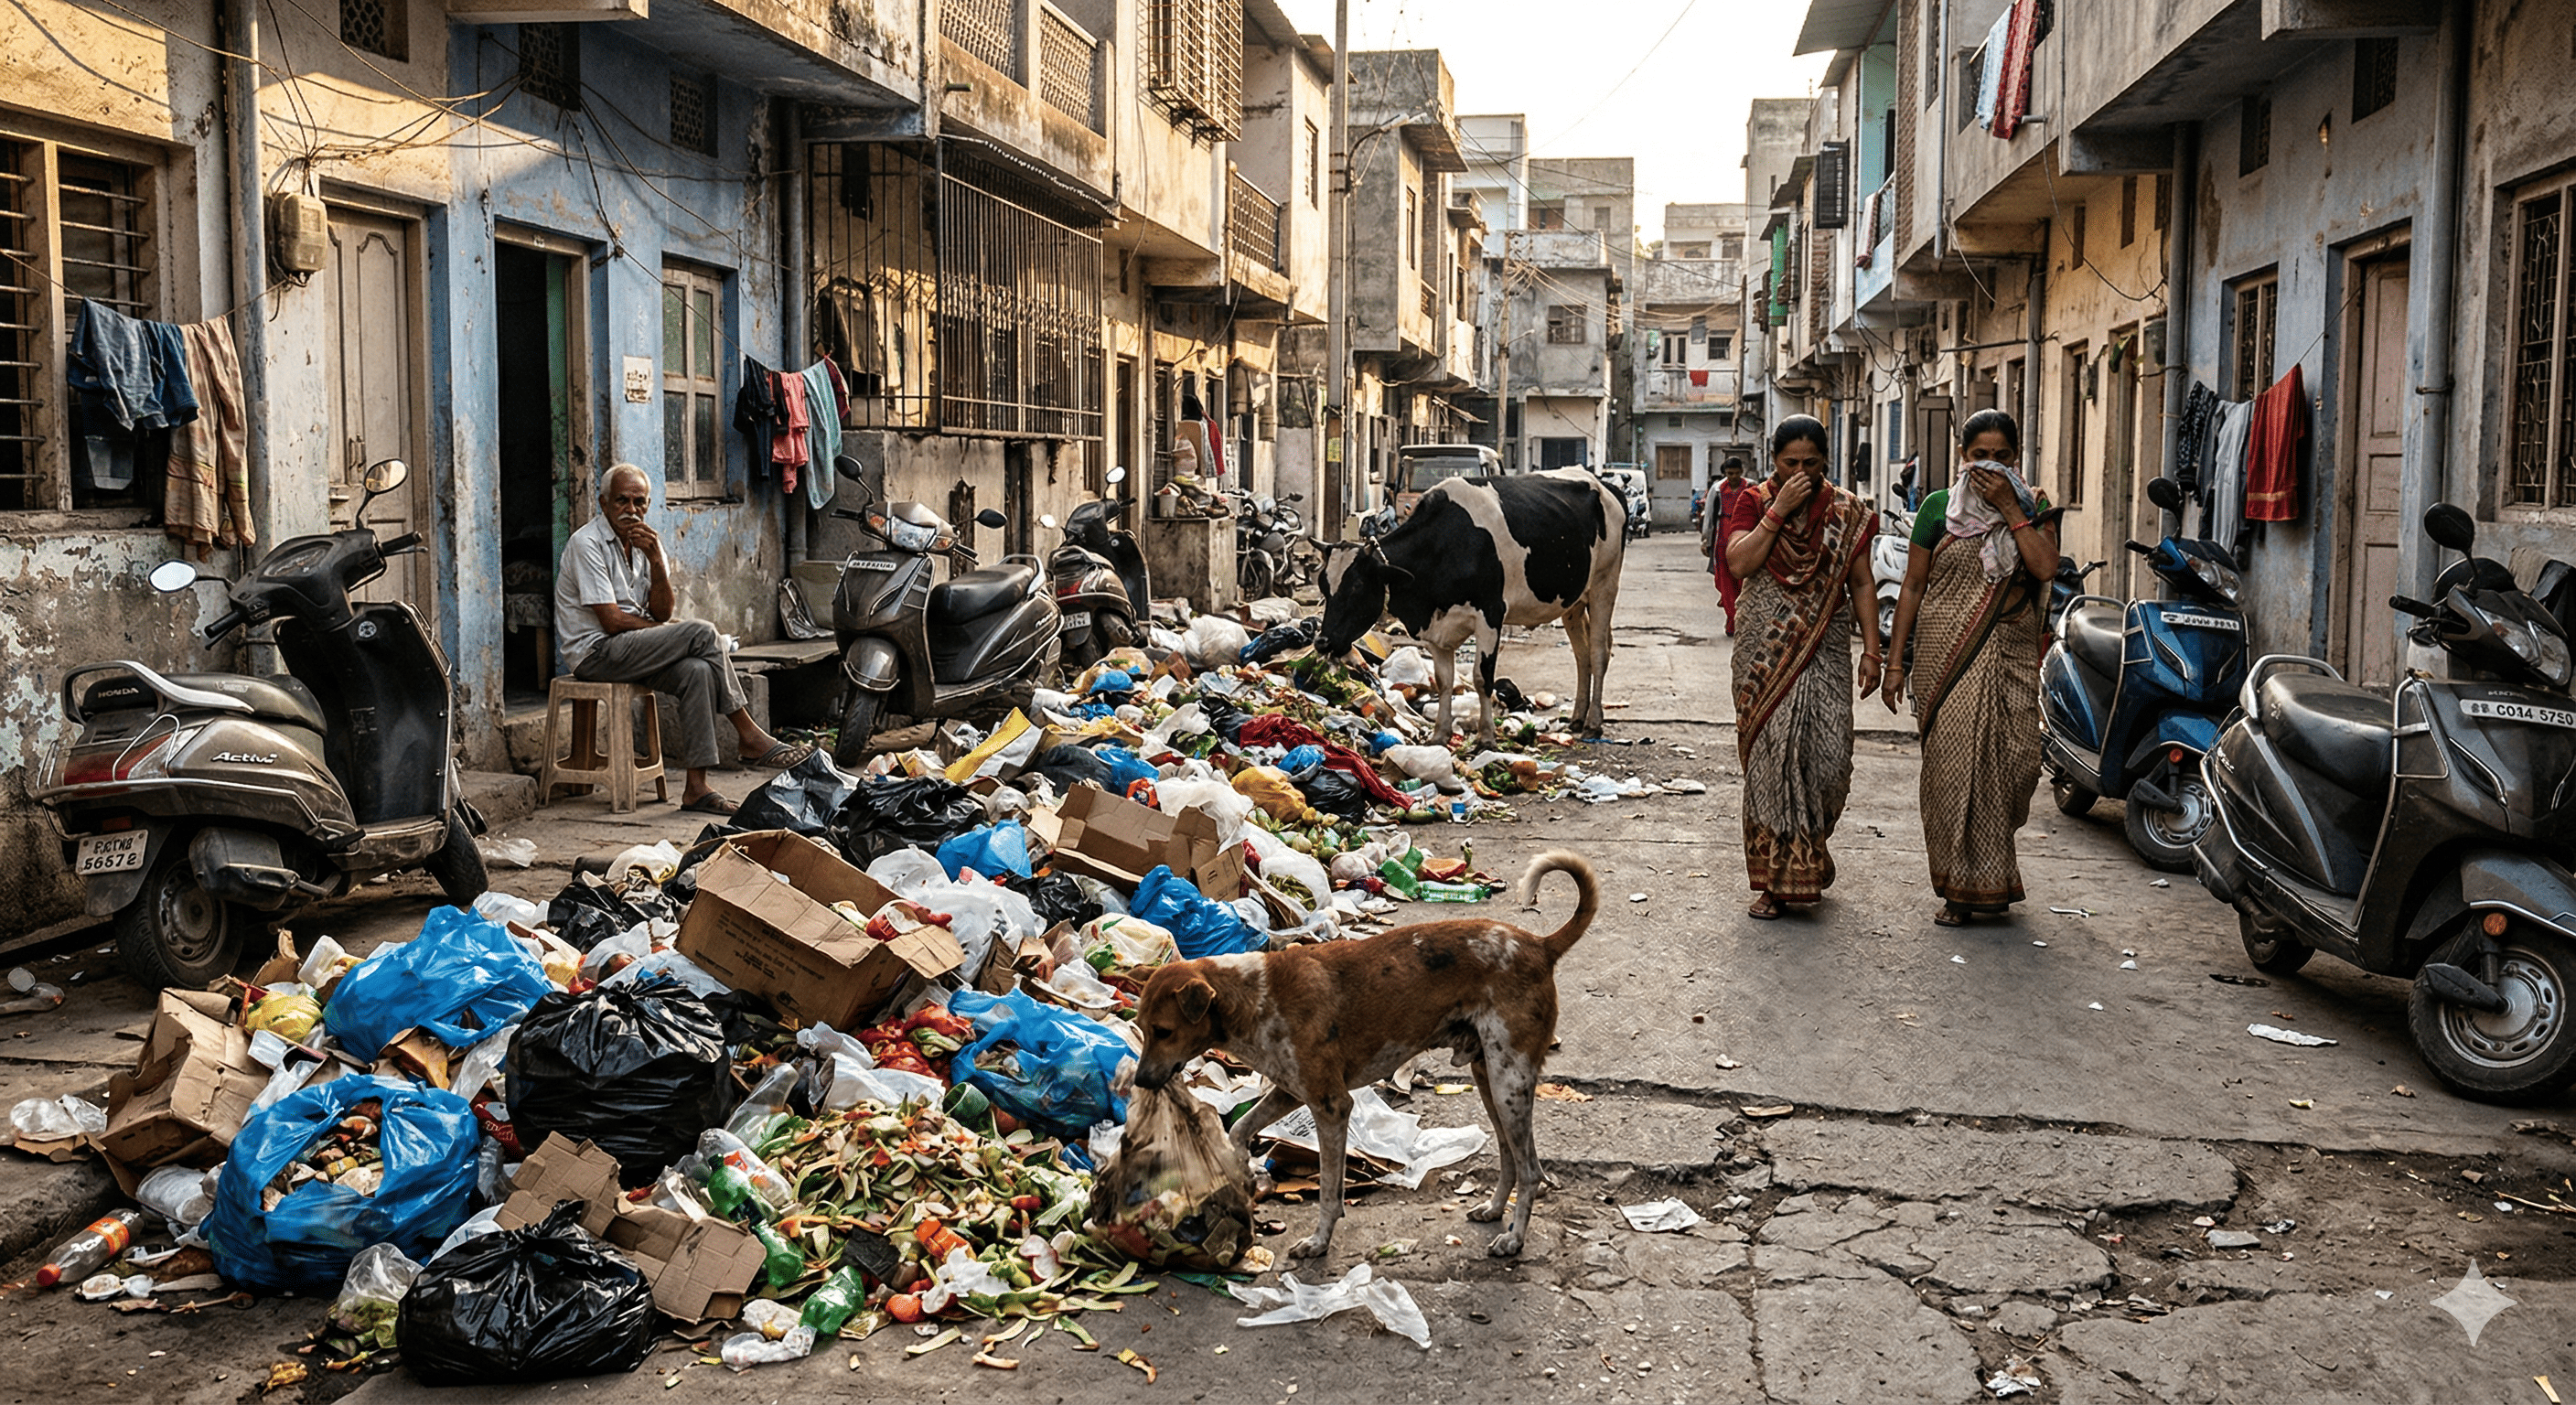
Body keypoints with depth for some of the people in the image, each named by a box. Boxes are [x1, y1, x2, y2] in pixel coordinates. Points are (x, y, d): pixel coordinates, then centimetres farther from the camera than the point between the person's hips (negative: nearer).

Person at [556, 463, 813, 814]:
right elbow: (612, 621, -17)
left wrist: (656, 561, -13)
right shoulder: (587, 543, -11)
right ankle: (750, 737, -13)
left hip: (633, 648, 7)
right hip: (595, 653, -7)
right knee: (702, 633, -22)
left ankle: (696, 787, -24)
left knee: (697, 672, -23)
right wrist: (676, 633, -6)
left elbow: (660, 613, 2)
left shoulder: (644, 542, 13)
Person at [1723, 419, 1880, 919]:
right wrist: (1779, 510, -15)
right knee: (1771, 756, -4)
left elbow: (1861, 584, 8)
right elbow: (1738, 563, -11)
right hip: (1765, 652, -1)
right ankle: (1773, 880, 3)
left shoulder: (1846, 512, 7)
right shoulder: (1753, 502, 4)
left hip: (1826, 652, 1)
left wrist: (1871, 650, 2)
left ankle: (1807, 853, 18)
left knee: (1829, 757, -7)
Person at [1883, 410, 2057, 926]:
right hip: (1946, 654, -1)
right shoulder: (1938, 507, 6)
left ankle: (1988, 876, 18)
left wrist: (2010, 508, -12)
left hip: (2010, 656, 1)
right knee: (1952, 761, -4)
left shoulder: (2034, 509, 8)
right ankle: (1958, 886, 6)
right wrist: (1895, 660, 3)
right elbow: (1913, 587, 7)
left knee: (2014, 762, -4)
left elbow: (2046, 566, -11)